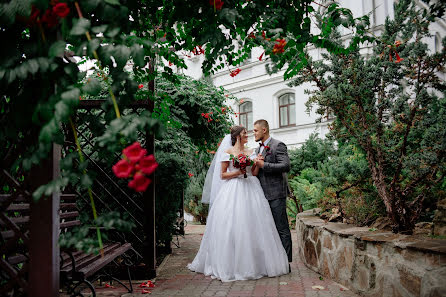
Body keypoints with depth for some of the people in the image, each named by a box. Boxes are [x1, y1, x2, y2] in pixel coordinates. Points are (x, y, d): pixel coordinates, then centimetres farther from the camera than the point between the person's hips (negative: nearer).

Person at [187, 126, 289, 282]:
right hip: (233, 191, -4)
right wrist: (237, 172, -13)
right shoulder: (227, 152, 2)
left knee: (252, 225, 1)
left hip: (250, 190, 4)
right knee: (232, 226, -7)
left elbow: (254, 173, 11)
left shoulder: (251, 152, 15)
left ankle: (253, 263, 10)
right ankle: (231, 264, 2)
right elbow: (222, 175, 0)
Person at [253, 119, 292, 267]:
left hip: (276, 194, -9)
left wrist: (263, 165, -20)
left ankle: (286, 262, 3)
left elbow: (286, 166, -19)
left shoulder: (278, 145, -8)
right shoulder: (258, 149, 18)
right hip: (263, 194, 9)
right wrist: (255, 165, 3)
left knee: (282, 229, -3)